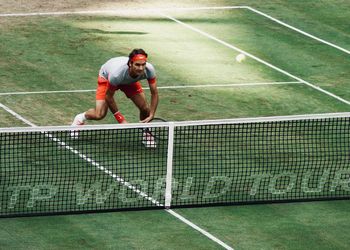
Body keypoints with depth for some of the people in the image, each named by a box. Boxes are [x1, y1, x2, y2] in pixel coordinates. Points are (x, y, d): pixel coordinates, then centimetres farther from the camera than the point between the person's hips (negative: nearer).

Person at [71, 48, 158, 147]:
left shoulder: (149, 70, -37)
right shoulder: (117, 73, -45)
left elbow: (154, 93, -21)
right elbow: (109, 97, -27)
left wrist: (151, 116, -29)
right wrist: (121, 119, -23)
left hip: (130, 80, 4)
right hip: (106, 77, -3)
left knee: (145, 109, -11)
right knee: (99, 115, -13)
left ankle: (145, 134, 20)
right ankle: (81, 118, 22)